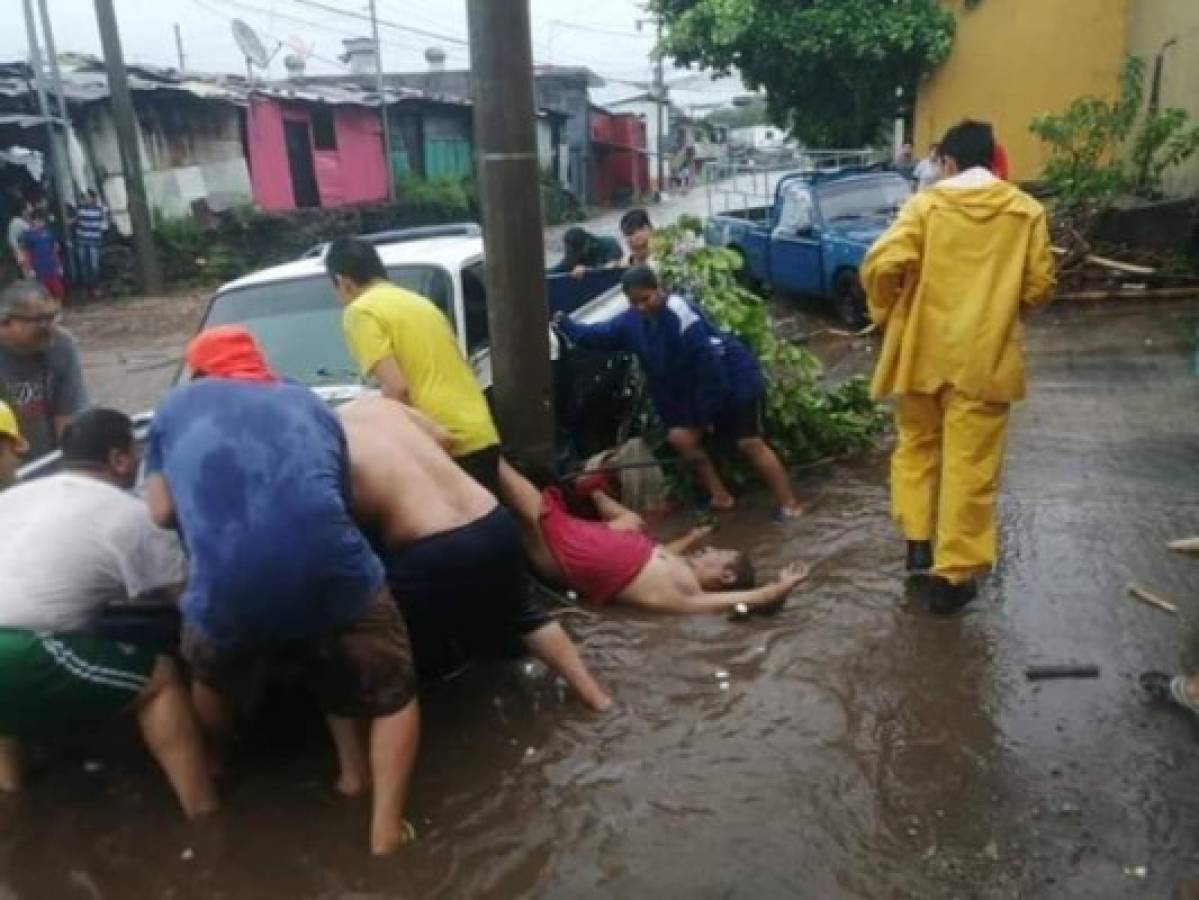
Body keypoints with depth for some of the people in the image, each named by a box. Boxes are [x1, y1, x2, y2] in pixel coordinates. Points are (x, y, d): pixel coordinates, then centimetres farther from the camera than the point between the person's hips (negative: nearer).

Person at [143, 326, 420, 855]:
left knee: (211, 684, 37)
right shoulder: (308, 404, 26)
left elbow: (161, 512, 21)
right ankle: (386, 829, 17)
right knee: (393, 693, 25)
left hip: (226, 584, 1)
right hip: (331, 572, 0)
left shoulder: (177, 406, 23)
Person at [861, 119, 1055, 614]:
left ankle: (917, 542, 21)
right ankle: (952, 573, 9)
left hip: (923, 349, 0)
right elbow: (1039, 285, 3)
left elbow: (882, 265, -14)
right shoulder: (1026, 211, 2)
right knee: (971, 464, 5)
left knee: (917, 444, 20)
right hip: (986, 355, 0)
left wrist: (887, 314, 3)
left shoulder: (927, 203, -3)